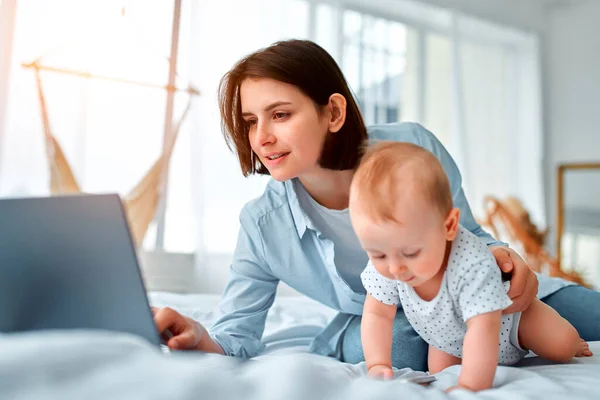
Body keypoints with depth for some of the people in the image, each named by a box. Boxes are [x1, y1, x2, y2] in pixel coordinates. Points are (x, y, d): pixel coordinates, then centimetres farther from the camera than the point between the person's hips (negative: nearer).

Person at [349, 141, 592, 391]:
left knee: (562, 347, -6)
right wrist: (378, 365, -30)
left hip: (506, 314, -3)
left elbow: (483, 329, -47)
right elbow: (377, 314, -20)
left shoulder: (473, 264, -46)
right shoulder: (383, 263, -31)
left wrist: (469, 386, -54)